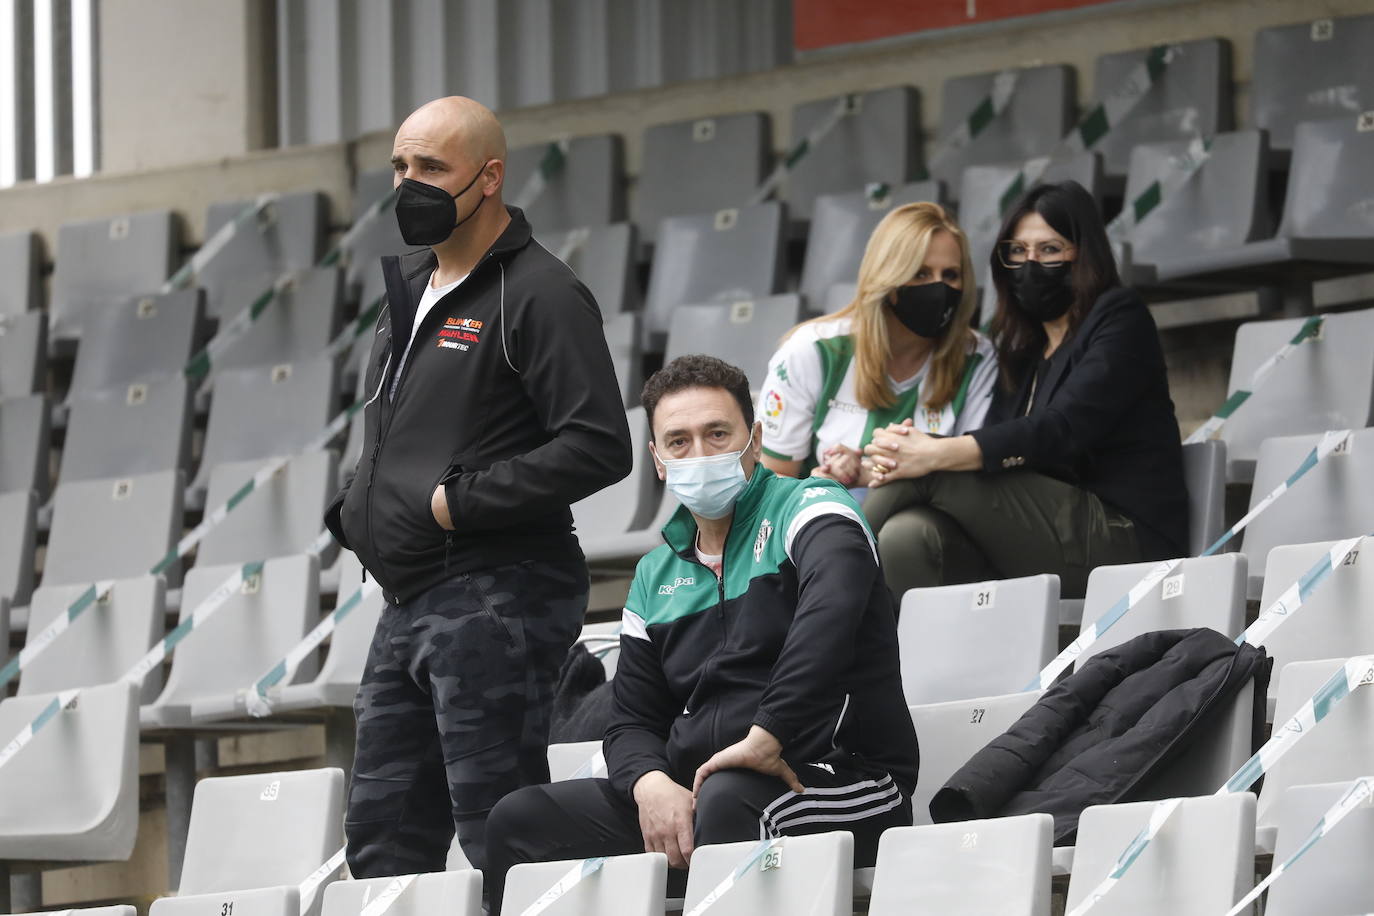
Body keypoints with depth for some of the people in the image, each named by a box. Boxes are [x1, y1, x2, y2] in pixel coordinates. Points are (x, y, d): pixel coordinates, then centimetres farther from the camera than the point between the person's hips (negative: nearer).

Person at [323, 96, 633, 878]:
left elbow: (599, 446, -18)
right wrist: (355, 508, 10)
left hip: (496, 599, -9)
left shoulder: (540, 296, -9)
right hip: (408, 602, 9)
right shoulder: (409, 290, 19)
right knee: (385, 836, 10)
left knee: (502, 842, -11)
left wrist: (459, 501, -17)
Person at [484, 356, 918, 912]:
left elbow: (833, 602, -25)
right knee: (519, 820, -7)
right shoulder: (657, 577, 20)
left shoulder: (804, 508, -2)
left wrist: (766, 738, -33)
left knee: (727, 800, -40)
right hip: (693, 788, 7)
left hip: (839, 779, -7)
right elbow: (632, 723, 17)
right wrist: (650, 784, -8)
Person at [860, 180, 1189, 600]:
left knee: (932, 477, -20)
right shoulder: (1023, 349, 22)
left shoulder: (1121, 320, 0)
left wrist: (937, 455, -25)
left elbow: (1063, 428, -15)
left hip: (1128, 543, -6)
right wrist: (902, 452, -16)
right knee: (906, 536, -23)